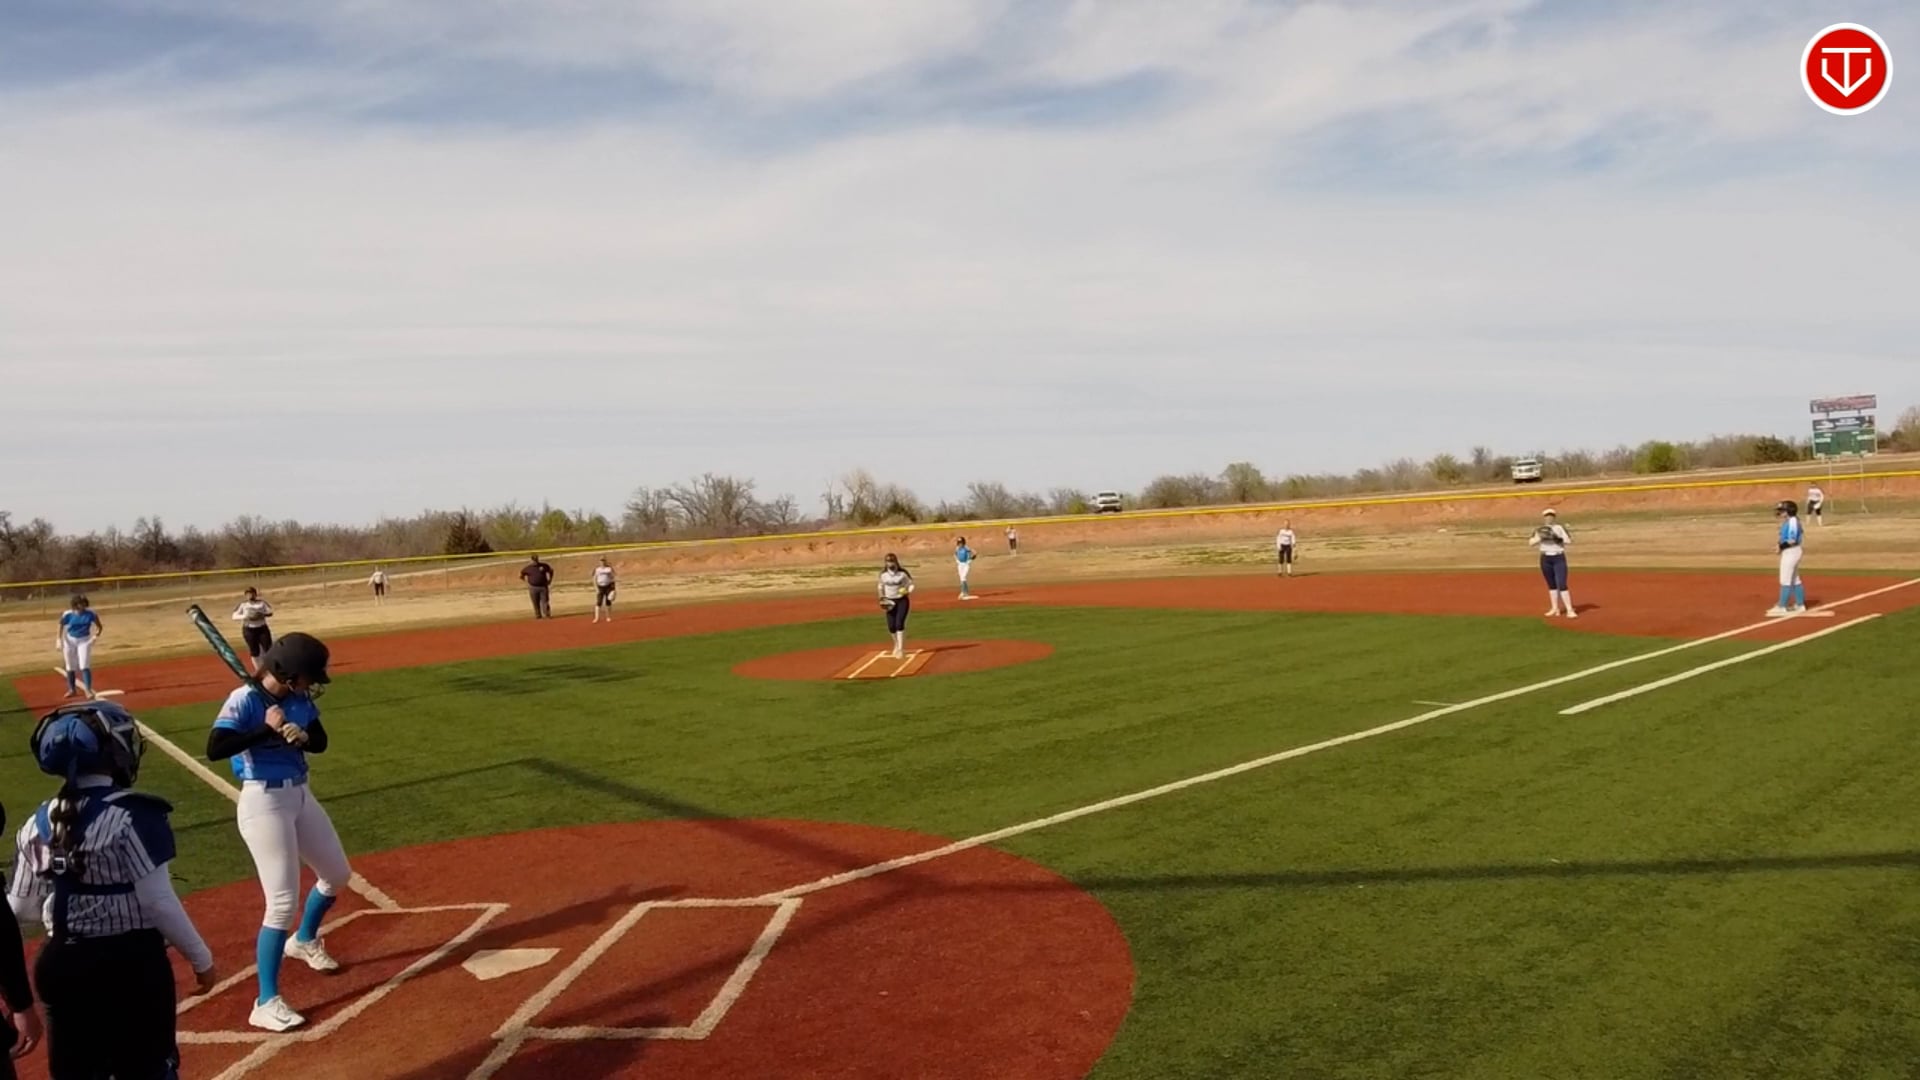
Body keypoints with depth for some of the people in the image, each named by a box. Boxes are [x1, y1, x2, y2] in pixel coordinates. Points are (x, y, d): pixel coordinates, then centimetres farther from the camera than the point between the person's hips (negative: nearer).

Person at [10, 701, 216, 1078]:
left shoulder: (38, 824, 2)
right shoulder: (134, 816, -16)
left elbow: (21, 909, 7)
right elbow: (159, 903, -16)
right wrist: (201, 958, -5)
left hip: (62, 965, 5)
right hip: (133, 964, -5)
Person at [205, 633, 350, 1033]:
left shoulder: (300, 699, 2)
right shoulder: (245, 700, -18)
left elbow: (321, 742, 7)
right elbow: (214, 749, -28)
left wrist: (303, 737, -15)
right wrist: (266, 729, -28)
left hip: (301, 795, 8)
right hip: (264, 803, -8)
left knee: (338, 874, 22)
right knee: (283, 901, -11)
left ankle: (304, 940, 49)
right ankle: (266, 1003, -3)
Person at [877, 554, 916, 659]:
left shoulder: (903, 573, -11)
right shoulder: (883, 574, -2)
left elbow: (911, 583, -2)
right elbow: (881, 586, 14)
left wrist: (908, 591, -23)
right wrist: (882, 597, 0)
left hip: (902, 600, -3)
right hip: (890, 602, 3)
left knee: (899, 624, -16)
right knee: (891, 626, 3)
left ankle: (900, 649, -12)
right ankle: (897, 644, 32)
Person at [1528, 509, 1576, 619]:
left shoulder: (1560, 528, 0)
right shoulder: (1539, 530, 6)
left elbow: (1569, 541, -7)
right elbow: (1531, 543, -3)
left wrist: (1558, 538, -21)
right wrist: (1540, 537, -17)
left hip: (1559, 558, -3)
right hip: (1545, 559, 3)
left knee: (1562, 585, -11)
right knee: (1551, 585, 11)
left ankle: (1570, 610, -10)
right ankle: (1555, 608, 21)